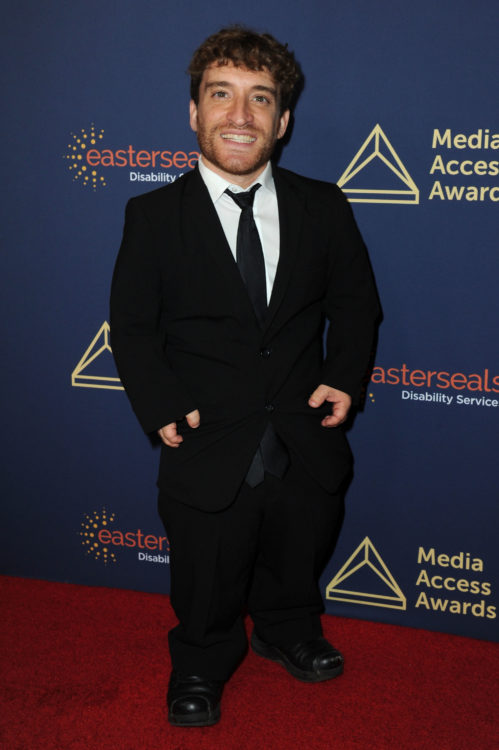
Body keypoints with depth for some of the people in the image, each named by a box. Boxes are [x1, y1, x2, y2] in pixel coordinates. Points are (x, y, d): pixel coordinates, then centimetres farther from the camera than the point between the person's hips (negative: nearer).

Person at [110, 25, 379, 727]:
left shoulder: (323, 207, -3)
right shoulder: (153, 216, -8)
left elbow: (355, 300, 6)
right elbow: (133, 325, -6)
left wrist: (344, 377, -7)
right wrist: (163, 406, -17)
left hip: (306, 451, 3)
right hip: (208, 455, -2)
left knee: (297, 565, 26)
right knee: (208, 586, 17)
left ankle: (289, 636, 57)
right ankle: (201, 667, 47)